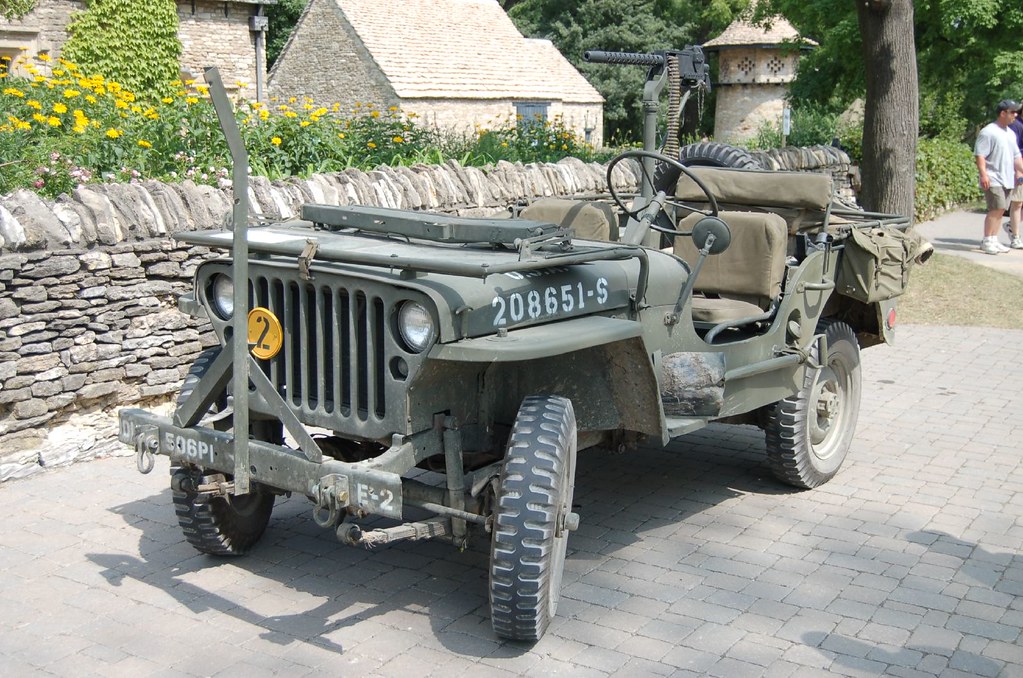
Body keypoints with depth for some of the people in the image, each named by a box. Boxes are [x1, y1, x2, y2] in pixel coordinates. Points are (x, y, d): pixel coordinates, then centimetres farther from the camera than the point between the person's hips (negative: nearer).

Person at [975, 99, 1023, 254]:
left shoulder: (1010, 134, 18)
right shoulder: (988, 132, -9)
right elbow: (980, 155, -14)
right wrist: (983, 174, -22)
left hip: (1007, 179, 8)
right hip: (993, 180, -8)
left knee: (1000, 210, 7)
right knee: (996, 209, -14)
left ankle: (994, 240, 13)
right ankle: (986, 241, -9)